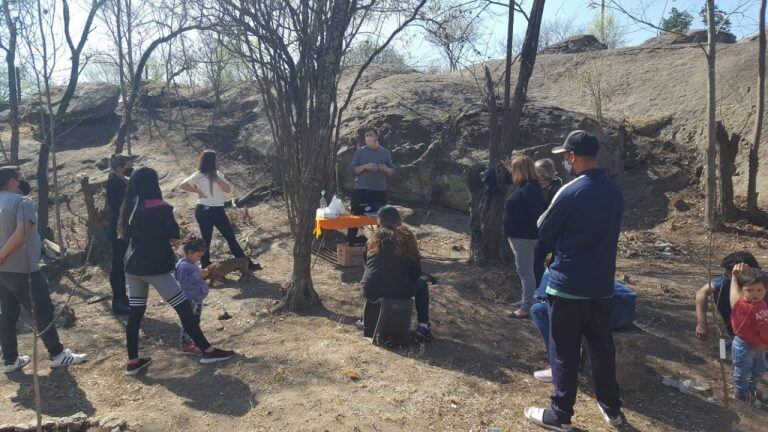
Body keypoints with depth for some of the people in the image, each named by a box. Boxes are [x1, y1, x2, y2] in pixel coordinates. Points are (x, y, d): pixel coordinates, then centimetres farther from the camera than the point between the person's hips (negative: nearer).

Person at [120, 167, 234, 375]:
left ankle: (133, 361, 19)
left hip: (133, 267, 7)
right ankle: (208, 351, 4)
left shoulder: (129, 207, 4)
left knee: (135, 312, 13)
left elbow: (125, 234, 15)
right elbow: (175, 236, -6)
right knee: (184, 308, -1)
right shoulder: (160, 208, -13)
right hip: (155, 267, -7)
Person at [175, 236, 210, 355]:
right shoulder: (184, 266, -19)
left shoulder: (192, 264, 12)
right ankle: (186, 345, 5)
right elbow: (184, 281, -29)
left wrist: (202, 275, 12)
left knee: (195, 321, 18)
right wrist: (198, 275, -28)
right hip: (190, 300, -10)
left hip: (197, 298, 10)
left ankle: (192, 341, 29)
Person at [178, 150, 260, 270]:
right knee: (206, 239, 6)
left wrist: (216, 177, -13)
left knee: (230, 237, 8)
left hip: (218, 210, 6)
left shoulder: (218, 174, 9)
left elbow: (228, 189, -4)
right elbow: (182, 185, -6)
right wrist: (197, 190, -9)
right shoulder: (198, 176, -8)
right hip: (204, 210, -6)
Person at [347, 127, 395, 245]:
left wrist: (386, 169, -12)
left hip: (380, 191, 2)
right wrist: (365, 166, -19)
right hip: (361, 190, -2)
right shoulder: (359, 152, 4)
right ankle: (350, 243, 7)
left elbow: (392, 171, 10)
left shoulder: (385, 152, 8)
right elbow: (352, 169, -3)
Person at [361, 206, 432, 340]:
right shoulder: (407, 237, 0)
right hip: (398, 291, -2)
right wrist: (409, 279, 23)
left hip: (370, 292, 2)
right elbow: (416, 269, 3)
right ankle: (423, 325, 16)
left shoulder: (375, 238, 5)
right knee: (422, 284, 25)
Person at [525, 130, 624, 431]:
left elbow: (544, 232, -8)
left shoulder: (570, 192, -18)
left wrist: (544, 218, 12)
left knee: (564, 352, 5)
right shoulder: (615, 192, 4)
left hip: (568, 285, -6)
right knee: (602, 347, 18)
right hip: (602, 284, 7)